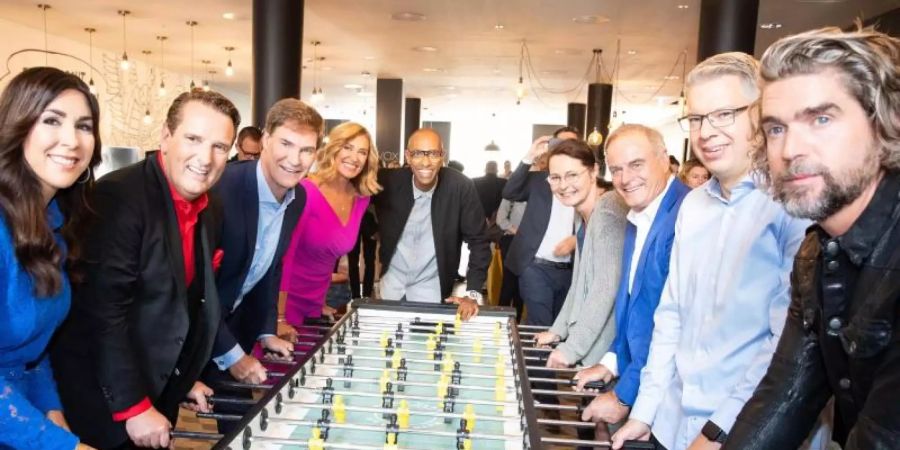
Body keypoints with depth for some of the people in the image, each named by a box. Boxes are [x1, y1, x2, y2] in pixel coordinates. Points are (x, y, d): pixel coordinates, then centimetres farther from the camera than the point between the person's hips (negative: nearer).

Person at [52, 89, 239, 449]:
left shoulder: (211, 211, 1)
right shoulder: (118, 197, -22)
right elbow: (105, 312, -24)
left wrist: (185, 377, 12)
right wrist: (132, 406, -20)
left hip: (161, 390, 7)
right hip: (103, 396, -7)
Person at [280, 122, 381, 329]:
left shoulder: (361, 199, -1)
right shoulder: (305, 191, -19)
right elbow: (284, 252, -23)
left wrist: (320, 301, 10)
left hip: (313, 304, 6)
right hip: (284, 302, -6)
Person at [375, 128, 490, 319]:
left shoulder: (461, 187, -19)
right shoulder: (389, 180, -15)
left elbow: (478, 241, -15)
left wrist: (473, 294, -21)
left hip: (430, 289, -2)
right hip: (392, 283, 2)